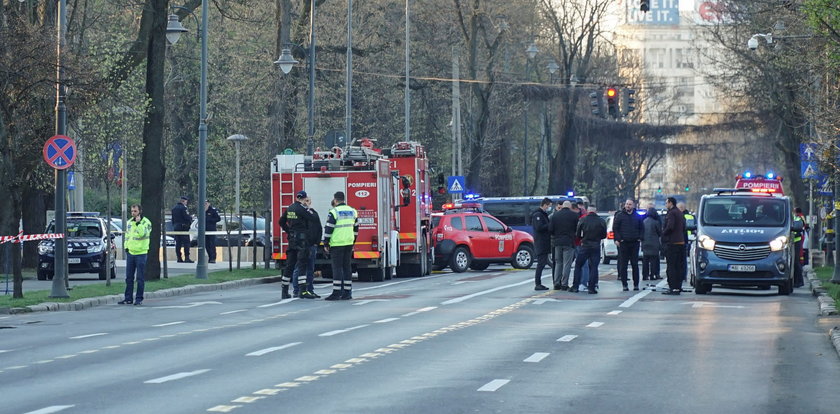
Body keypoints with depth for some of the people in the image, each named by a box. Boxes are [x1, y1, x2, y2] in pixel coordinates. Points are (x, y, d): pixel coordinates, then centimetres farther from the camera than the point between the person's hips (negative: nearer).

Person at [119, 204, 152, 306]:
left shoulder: (146, 222, -6)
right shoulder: (129, 222, 13)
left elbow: (143, 234, -21)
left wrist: (138, 223, -23)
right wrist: (126, 247, 11)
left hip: (141, 253, -6)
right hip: (130, 252, 6)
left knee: (140, 278, -2)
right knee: (129, 277, 8)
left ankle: (139, 299, 3)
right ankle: (128, 298, 13)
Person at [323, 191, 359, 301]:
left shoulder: (334, 212, -10)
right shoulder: (353, 211, 10)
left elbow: (328, 230, -10)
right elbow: (356, 228, 18)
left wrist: (326, 244, -3)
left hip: (337, 244, -6)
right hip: (349, 243, 6)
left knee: (337, 268, -5)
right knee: (347, 267, 9)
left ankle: (336, 292, -8)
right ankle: (347, 292, 8)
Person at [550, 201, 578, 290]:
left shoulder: (555, 215, 4)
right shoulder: (573, 215, -5)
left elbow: (551, 229, 5)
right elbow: (577, 229, -1)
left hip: (557, 242, 4)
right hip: (569, 242, -4)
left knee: (558, 263, 13)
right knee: (567, 264, 0)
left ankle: (557, 283, 10)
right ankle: (564, 284, -4)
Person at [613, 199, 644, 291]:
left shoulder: (638, 216, 9)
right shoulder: (619, 215, 3)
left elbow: (641, 228, 18)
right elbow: (615, 228, 4)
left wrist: (639, 238, 5)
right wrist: (618, 239, -6)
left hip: (634, 243, 1)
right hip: (623, 243, -1)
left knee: (635, 264, 3)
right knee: (623, 265, -1)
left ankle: (636, 284, 9)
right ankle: (624, 285, 3)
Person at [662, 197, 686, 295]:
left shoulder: (671, 213, -12)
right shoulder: (680, 213, 17)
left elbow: (670, 227, -22)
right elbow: (684, 227, 20)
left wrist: (663, 233, -5)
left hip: (672, 243, -9)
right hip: (681, 242, 9)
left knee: (671, 266, -8)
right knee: (678, 266, 12)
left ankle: (673, 288, -11)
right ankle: (678, 286, 15)